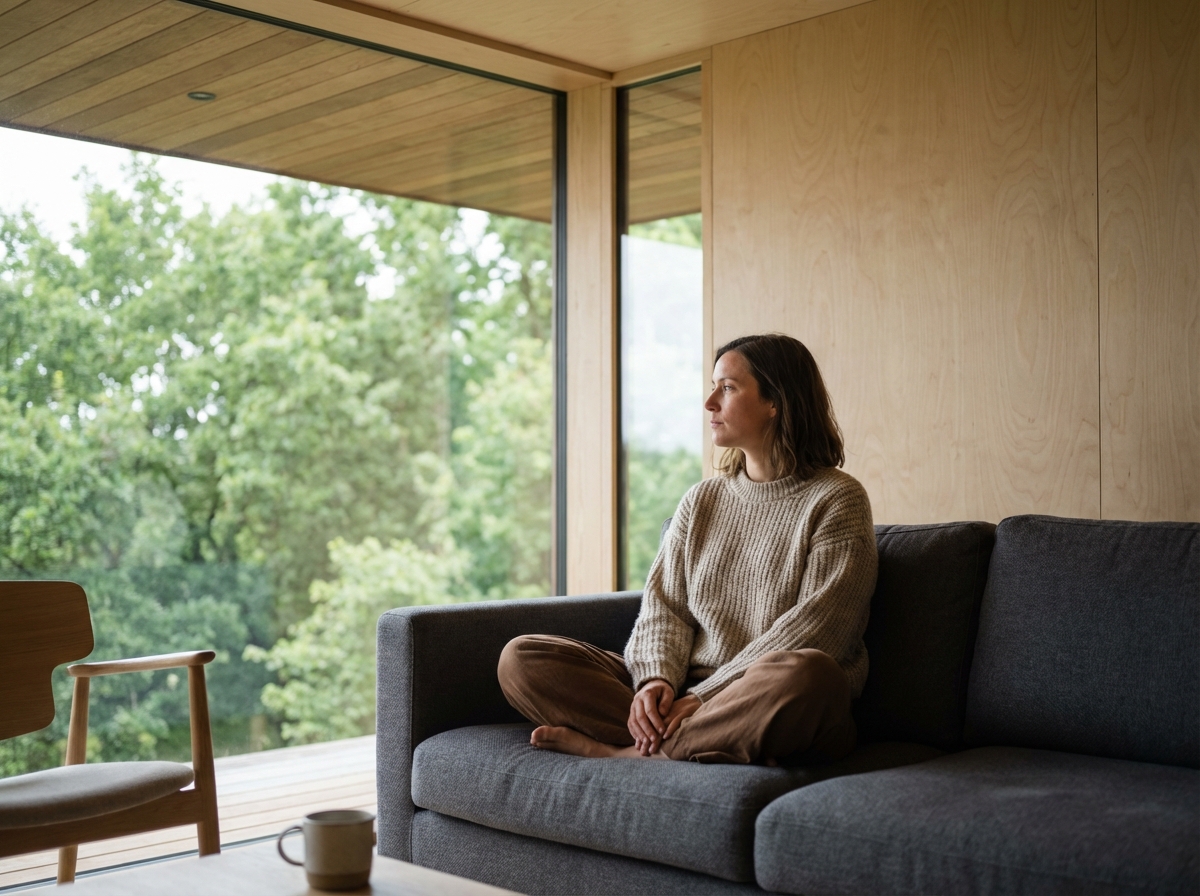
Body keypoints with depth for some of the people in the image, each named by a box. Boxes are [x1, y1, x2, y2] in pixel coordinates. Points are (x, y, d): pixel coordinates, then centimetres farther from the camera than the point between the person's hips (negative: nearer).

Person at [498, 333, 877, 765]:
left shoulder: (837, 501, 0)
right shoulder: (701, 500, 18)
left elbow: (812, 629, -10)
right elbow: (663, 604, 10)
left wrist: (705, 697, -17)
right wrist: (656, 679, -12)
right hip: (686, 693, 5)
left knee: (806, 674, -42)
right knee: (521, 657, -10)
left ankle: (624, 753, -23)